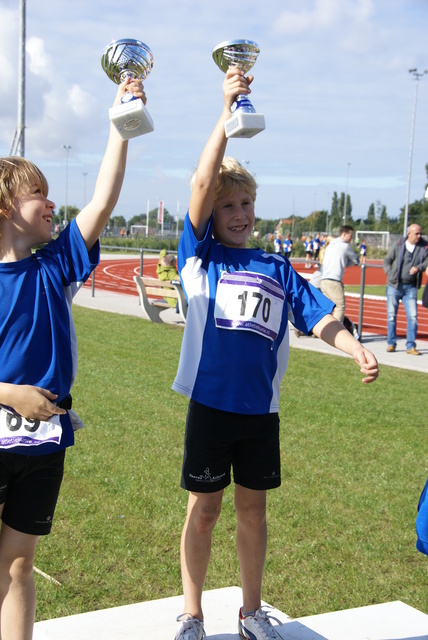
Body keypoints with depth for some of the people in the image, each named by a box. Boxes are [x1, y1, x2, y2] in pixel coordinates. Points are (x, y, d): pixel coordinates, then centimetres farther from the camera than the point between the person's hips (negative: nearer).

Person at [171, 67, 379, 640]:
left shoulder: (278, 269, 7)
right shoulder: (200, 256, -2)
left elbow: (319, 318, 1)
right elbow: (202, 183, -13)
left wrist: (357, 351, -17)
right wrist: (227, 114, -20)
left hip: (261, 409, 3)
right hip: (211, 403, -2)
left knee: (253, 511, 14)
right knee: (204, 512, 9)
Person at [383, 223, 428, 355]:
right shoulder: (398, 244, -1)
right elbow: (387, 261, 3)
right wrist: (390, 275, -11)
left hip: (410, 287, 1)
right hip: (394, 286, -1)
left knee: (413, 316, -5)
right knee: (391, 315, 3)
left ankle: (411, 346, 3)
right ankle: (391, 343, 15)